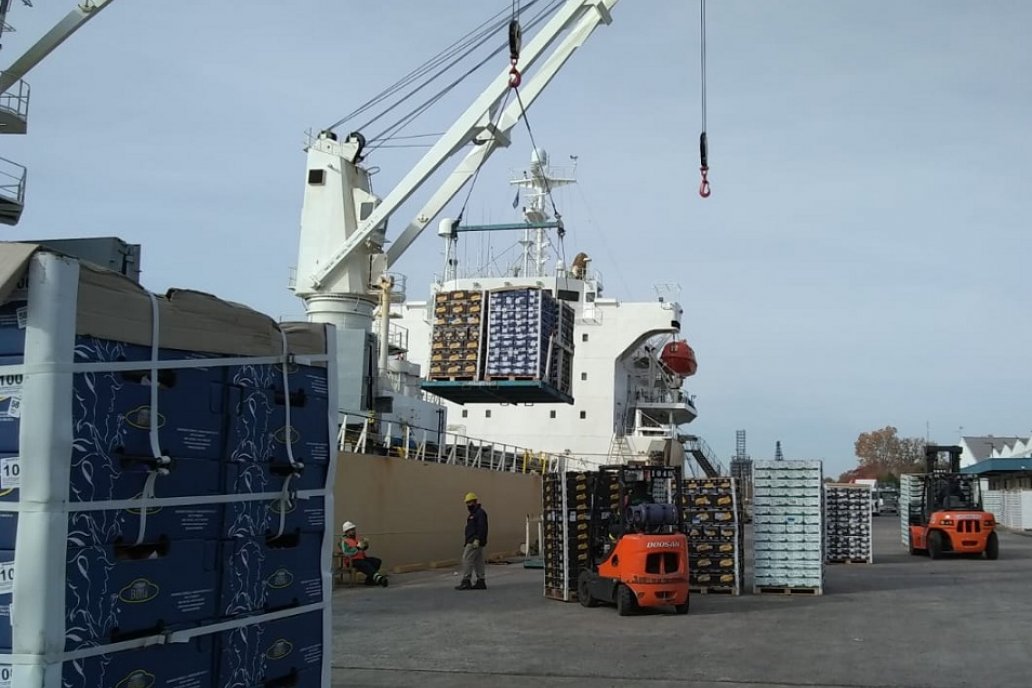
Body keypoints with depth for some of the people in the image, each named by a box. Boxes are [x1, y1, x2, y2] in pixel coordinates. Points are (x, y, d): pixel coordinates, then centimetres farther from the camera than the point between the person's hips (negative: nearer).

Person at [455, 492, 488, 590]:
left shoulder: (480, 513, -11)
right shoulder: (473, 514, 21)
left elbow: (482, 528, -21)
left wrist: (477, 540, -27)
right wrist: (466, 543, 24)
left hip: (475, 542, -11)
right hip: (471, 542, 11)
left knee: (467, 559, -13)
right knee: (478, 561, 9)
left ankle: (466, 582, -13)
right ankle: (481, 582, 9)